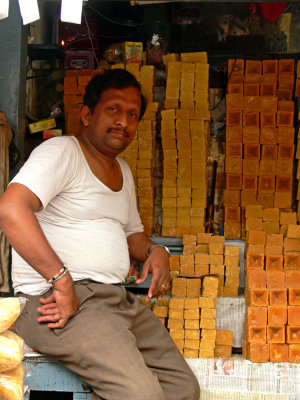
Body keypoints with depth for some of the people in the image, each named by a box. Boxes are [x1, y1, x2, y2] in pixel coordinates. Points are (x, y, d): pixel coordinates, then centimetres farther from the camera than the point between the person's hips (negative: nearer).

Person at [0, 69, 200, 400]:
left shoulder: (123, 171, 22)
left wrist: (153, 251, 7)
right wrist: (62, 280, -26)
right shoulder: (61, 152, -7)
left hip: (117, 298, 9)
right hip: (61, 300, -9)